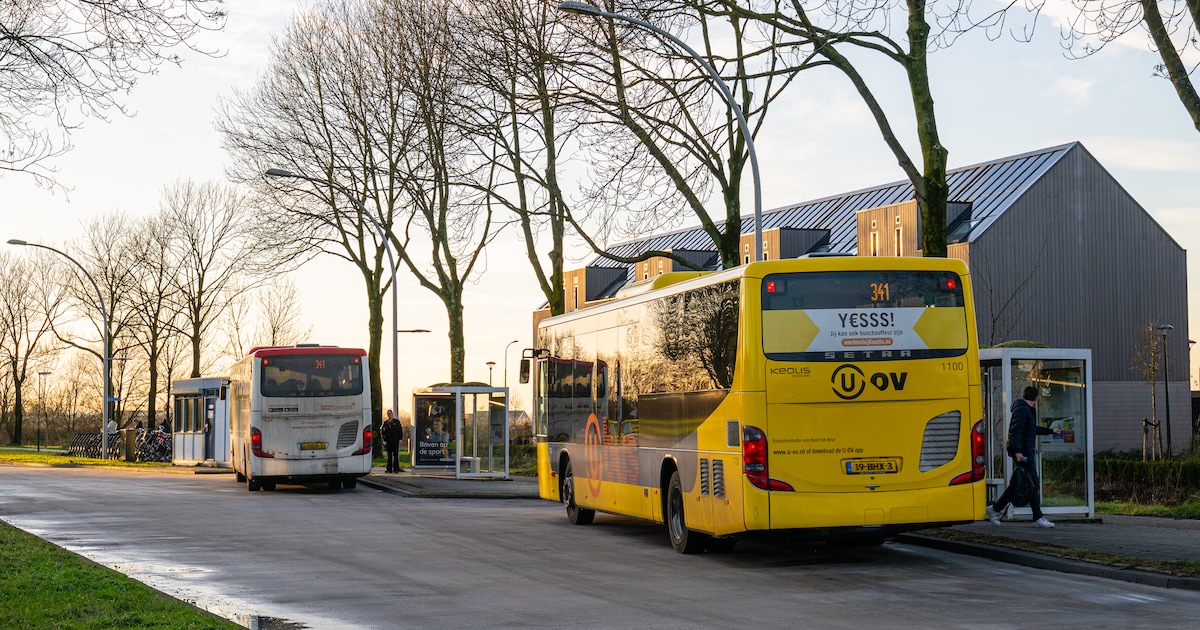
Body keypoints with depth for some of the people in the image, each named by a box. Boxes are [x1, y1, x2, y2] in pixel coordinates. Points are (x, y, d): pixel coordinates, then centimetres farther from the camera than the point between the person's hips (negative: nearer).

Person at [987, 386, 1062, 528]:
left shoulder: (1027, 410, 21)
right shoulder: (1022, 410, -12)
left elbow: (1033, 429, 35)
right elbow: (1016, 431, -21)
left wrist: (1050, 431, 44)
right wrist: (1018, 451, -28)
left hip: (1026, 451, 10)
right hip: (1022, 452, -10)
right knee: (1032, 483, -8)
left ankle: (995, 509, 16)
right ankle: (1038, 518, -6)